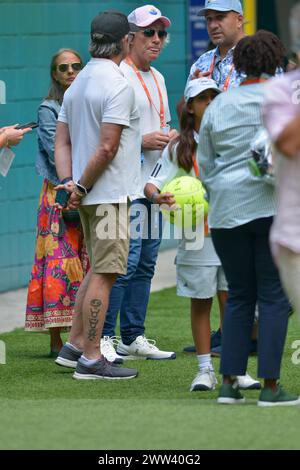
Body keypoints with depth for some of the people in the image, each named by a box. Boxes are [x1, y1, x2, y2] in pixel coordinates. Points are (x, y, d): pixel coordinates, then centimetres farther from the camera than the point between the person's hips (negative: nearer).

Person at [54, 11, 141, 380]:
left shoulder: (77, 84, 13)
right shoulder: (118, 85, -15)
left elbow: (62, 141, 11)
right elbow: (107, 148, -20)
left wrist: (69, 182, 2)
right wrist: (82, 188, -11)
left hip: (89, 196, 9)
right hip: (110, 194, -9)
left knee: (97, 269, 19)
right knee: (104, 273, -6)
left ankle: (74, 346, 20)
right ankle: (90, 359, -6)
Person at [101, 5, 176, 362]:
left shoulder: (157, 79, 19)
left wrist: (170, 139, 8)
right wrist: (143, 141, -19)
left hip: (154, 182, 9)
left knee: (146, 262, 10)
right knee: (125, 260, -14)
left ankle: (133, 337, 16)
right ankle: (103, 337, -10)